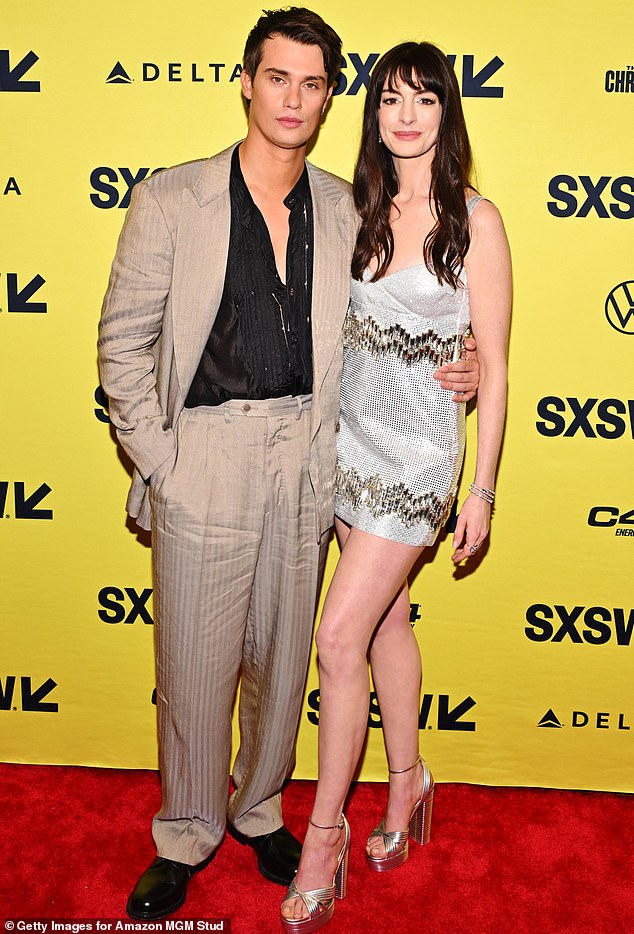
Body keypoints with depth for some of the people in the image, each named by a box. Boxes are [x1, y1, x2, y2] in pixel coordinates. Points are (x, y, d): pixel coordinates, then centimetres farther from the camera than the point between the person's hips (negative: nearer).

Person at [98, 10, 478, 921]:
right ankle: (188, 833, 30)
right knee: (195, 659, 6)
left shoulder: (346, 211, 6)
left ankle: (259, 806, 39)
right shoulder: (172, 199, -3)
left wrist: (444, 370, -1)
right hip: (204, 460, -2)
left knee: (283, 650, 15)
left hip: (306, 461, 3)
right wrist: (158, 460, -8)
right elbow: (123, 343, -2)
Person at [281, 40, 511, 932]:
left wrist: (483, 488, -7)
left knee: (340, 636, -6)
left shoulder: (475, 219, -7)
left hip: (418, 446, -5)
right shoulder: (361, 209, 7)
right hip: (353, 437, 5)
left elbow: (492, 363, -7)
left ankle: (324, 833, 12)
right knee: (386, 622, 16)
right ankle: (408, 783, 36)